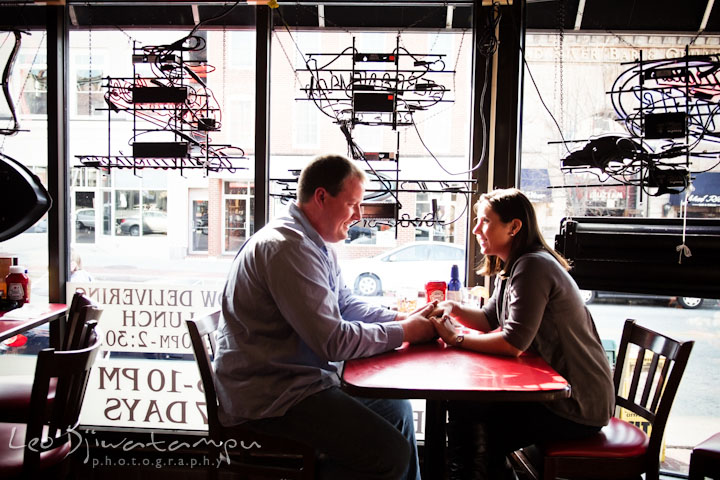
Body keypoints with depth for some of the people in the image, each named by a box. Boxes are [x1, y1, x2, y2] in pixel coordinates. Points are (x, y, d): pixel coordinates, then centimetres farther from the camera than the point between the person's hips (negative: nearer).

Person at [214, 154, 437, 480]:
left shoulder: (315, 244, 12)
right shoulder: (288, 247, -23)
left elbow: (345, 304, 17)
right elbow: (334, 341, -24)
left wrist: (403, 318, 2)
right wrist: (404, 332, -11)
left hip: (303, 377, 11)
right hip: (269, 394, -11)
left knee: (396, 407, 16)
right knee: (392, 454, -16)